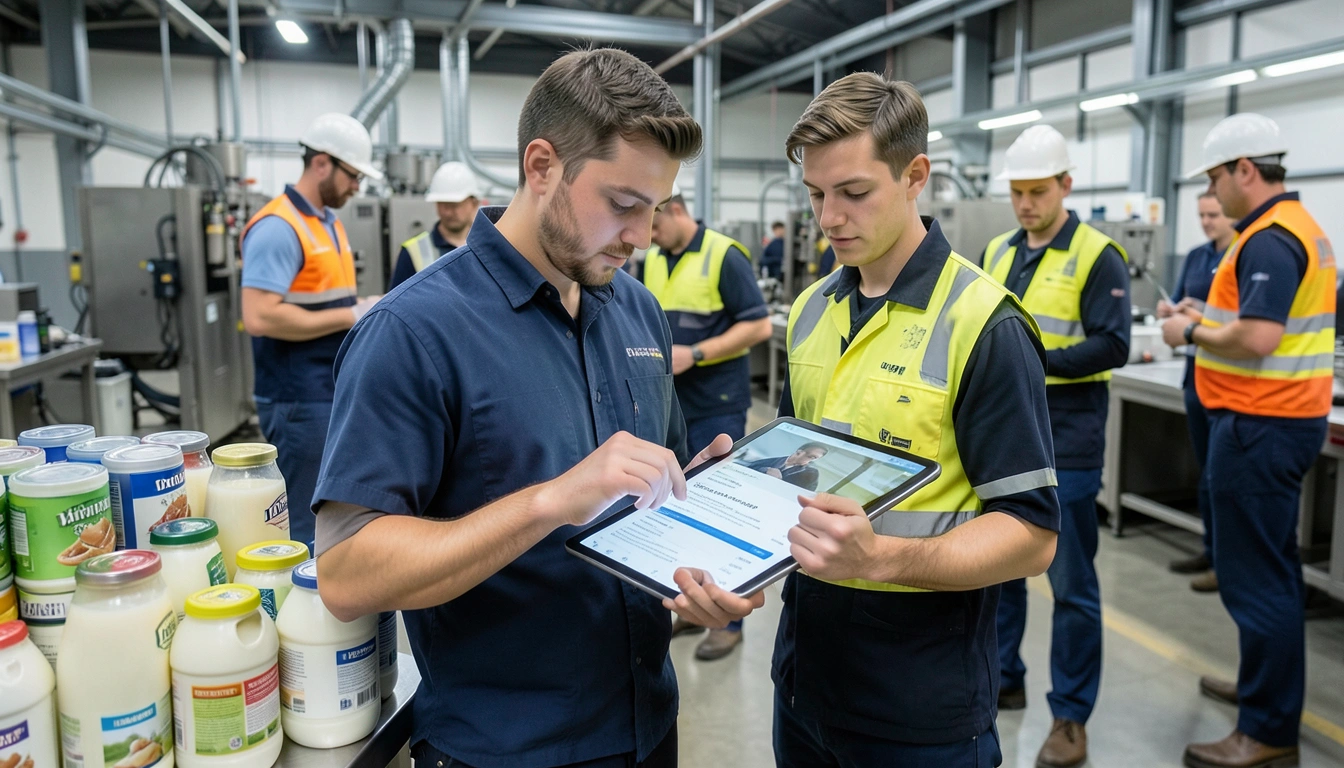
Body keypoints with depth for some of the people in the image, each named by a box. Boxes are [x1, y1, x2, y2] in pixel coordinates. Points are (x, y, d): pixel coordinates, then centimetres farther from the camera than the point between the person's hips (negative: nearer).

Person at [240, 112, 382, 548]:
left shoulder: (330, 223, 13)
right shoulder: (277, 227, -16)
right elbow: (260, 317, -25)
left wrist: (362, 308, 4)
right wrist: (351, 317, -19)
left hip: (338, 393, 9)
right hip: (299, 400, -9)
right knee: (303, 527, 0)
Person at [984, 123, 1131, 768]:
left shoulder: (1097, 255, -7)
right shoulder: (998, 252, 12)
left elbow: (1112, 346, -13)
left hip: (1064, 438, -6)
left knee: (1070, 581, 2)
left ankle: (1071, 715, 16)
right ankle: (1002, 679, 33)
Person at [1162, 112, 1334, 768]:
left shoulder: (1269, 239, -18)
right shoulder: (1298, 225, 14)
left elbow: (1257, 339, -27)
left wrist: (1192, 333, -11)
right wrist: (1212, 321, 12)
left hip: (1259, 425, -11)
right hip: (1288, 418, 11)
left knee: (1254, 575, -4)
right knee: (1272, 565, 21)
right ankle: (1269, 685, 36)